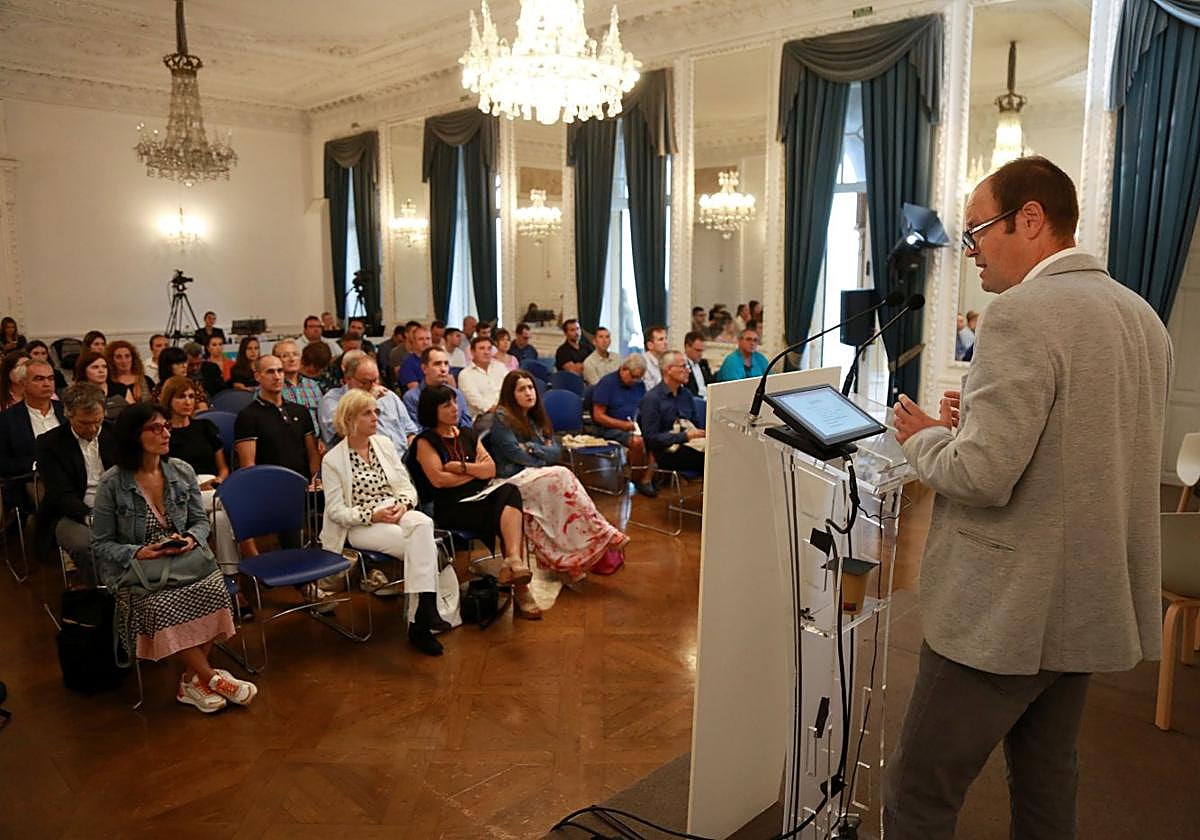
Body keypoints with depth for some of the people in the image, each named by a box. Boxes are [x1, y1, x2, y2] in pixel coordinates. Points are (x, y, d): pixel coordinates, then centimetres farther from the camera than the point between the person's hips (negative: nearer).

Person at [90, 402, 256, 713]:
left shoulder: (183, 471, 3)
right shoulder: (112, 483, -7)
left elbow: (200, 521, 11)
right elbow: (101, 543, -2)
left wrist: (191, 538, -11)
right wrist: (138, 553, -19)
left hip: (182, 558, 3)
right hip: (133, 567, -3)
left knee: (214, 589, -29)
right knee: (161, 606, -34)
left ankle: (192, 680, -16)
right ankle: (212, 677, -16)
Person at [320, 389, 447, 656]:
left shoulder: (384, 443, 11)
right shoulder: (332, 460, -3)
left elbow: (407, 486, 10)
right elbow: (336, 511, -6)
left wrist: (403, 504, -12)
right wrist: (373, 515, -19)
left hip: (397, 514, 4)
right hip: (360, 526, -4)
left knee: (422, 523, -33)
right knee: (422, 545, -30)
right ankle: (425, 610, -21)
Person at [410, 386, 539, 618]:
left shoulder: (467, 435, 23)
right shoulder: (425, 441, 6)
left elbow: (491, 469, 11)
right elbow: (438, 479, -9)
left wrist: (462, 467, -5)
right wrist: (476, 471, 2)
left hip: (481, 498, 5)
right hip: (451, 507, -5)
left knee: (509, 492, -31)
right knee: (510, 517, -30)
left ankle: (514, 560, -47)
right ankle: (520, 585, -35)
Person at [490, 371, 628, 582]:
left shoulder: (536, 418, 21)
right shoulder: (502, 418, -1)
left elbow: (556, 451, 10)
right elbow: (518, 455, -11)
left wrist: (533, 448, -6)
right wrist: (544, 453, 1)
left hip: (536, 475, 6)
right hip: (514, 480, -6)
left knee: (562, 479, -28)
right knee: (562, 477, -29)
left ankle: (570, 561, -36)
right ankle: (604, 535, -29)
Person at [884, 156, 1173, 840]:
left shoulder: (1025, 312, -19)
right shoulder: (1142, 316, 9)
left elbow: (982, 476, -25)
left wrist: (926, 437, -5)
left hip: (1008, 609, -9)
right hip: (1092, 602, 9)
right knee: (1048, 783, 23)